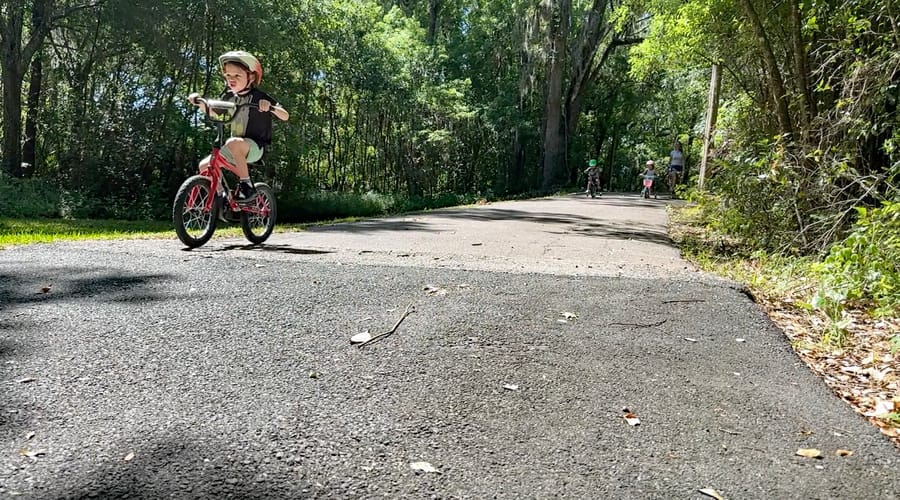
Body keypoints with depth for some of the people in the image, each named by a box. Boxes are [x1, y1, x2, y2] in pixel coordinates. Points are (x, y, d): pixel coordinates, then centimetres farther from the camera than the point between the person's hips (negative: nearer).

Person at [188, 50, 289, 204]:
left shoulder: (258, 96, -11)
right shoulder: (229, 96, 5)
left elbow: (285, 116, -14)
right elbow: (214, 112, 19)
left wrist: (270, 107, -35)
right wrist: (200, 102, 0)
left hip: (254, 146, -7)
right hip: (236, 149, 7)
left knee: (233, 143, -38)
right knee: (204, 166, -1)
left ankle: (247, 186, -28)